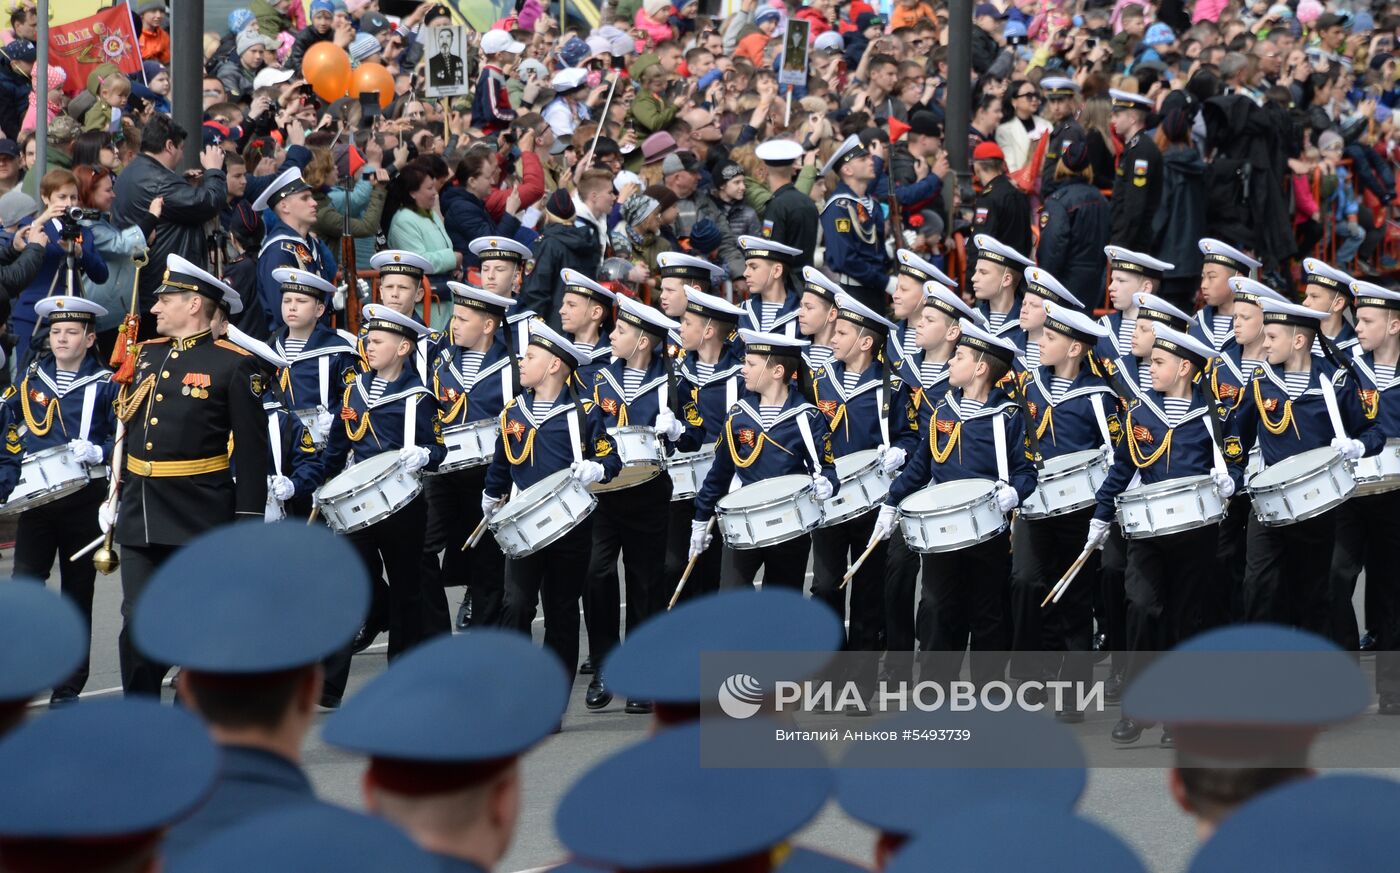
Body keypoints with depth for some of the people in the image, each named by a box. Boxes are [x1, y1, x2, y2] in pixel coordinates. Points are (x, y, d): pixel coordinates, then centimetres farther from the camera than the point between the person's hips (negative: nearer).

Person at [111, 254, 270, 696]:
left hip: (201, 517, -5)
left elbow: (251, 448, -8)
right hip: (140, 514, 5)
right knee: (138, 626, 1)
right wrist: (114, 495, 16)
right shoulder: (145, 356, 12)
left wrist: (249, 520, -11)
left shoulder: (233, 364, -7)